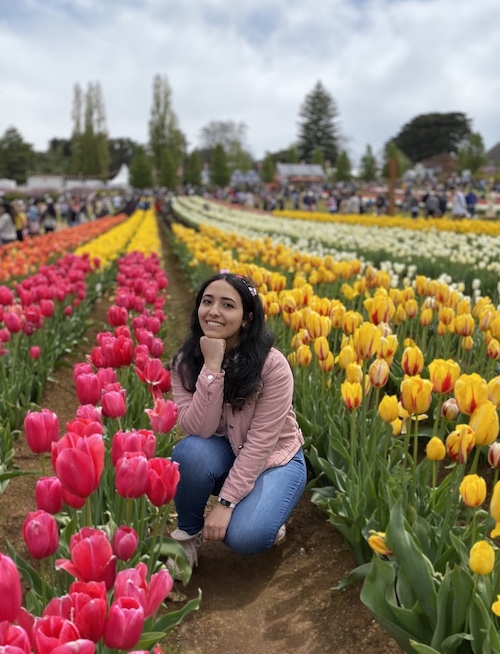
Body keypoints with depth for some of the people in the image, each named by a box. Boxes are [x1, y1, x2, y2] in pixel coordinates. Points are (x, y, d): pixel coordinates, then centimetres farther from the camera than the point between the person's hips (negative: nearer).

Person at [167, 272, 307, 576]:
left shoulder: (273, 365, -25)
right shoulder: (185, 362, -14)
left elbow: (261, 441, -23)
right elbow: (198, 430, -25)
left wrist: (225, 502, -25)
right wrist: (212, 367, -34)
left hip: (274, 459, -3)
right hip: (223, 455, 3)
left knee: (244, 536, -29)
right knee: (192, 450, -32)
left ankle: (265, 516, 8)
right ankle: (188, 531, -4)